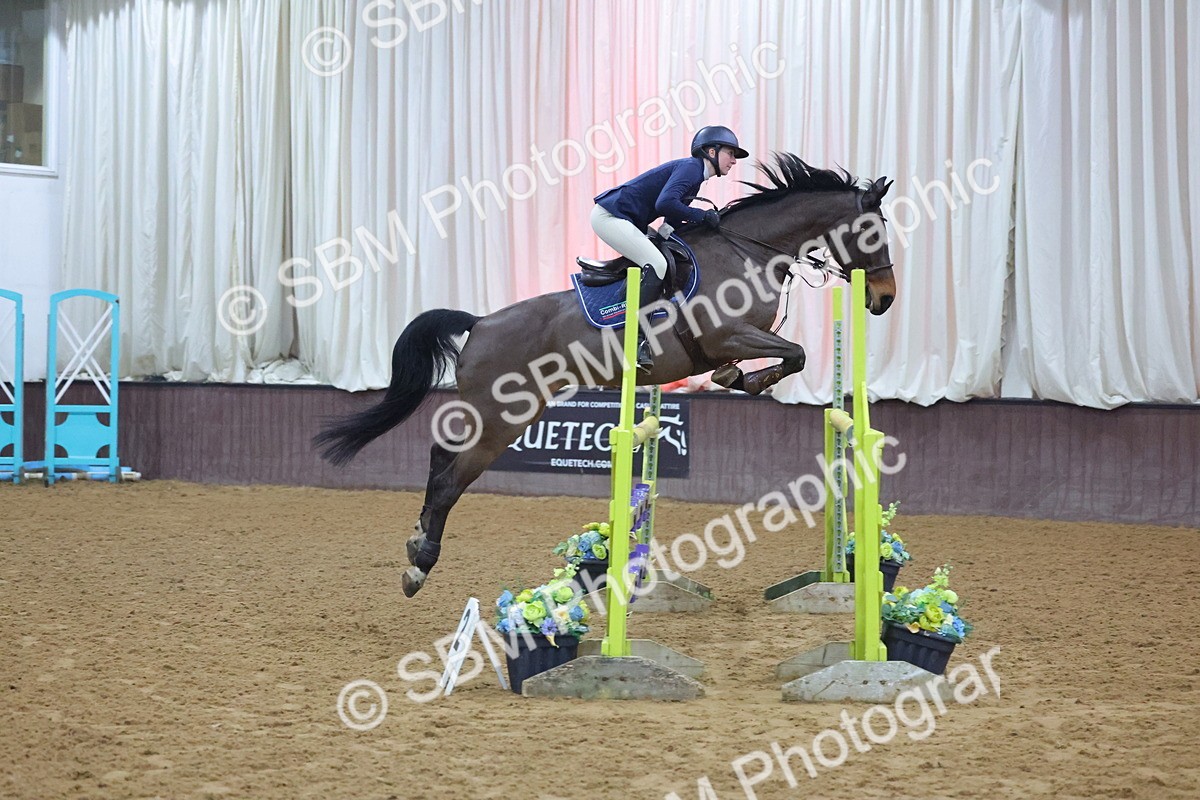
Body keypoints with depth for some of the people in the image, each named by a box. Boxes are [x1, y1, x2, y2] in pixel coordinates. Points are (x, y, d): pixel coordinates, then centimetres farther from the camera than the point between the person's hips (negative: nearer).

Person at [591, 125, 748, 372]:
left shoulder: (695, 175, 19)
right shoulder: (690, 167, -12)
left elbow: (671, 225, 18)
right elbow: (664, 203, -28)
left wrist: (707, 223, 7)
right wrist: (702, 216, -18)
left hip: (623, 221, 11)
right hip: (610, 215, -11)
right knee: (657, 265, -23)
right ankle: (638, 340, -28)